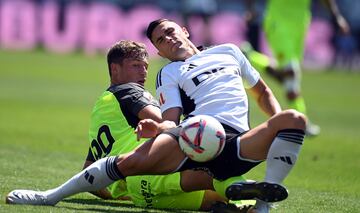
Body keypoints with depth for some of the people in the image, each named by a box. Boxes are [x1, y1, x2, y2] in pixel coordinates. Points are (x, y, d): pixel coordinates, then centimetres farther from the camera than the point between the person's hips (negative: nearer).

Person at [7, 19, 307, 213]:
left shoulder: (228, 51, 29)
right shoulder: (170, 73, 23)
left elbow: (262, 92, 36)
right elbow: (172, 120, 8)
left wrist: (279, 123, 16)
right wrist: (158, 128, -17)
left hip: (237, 145, 1)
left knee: (293, 119, -27)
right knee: (132, 161, -27)